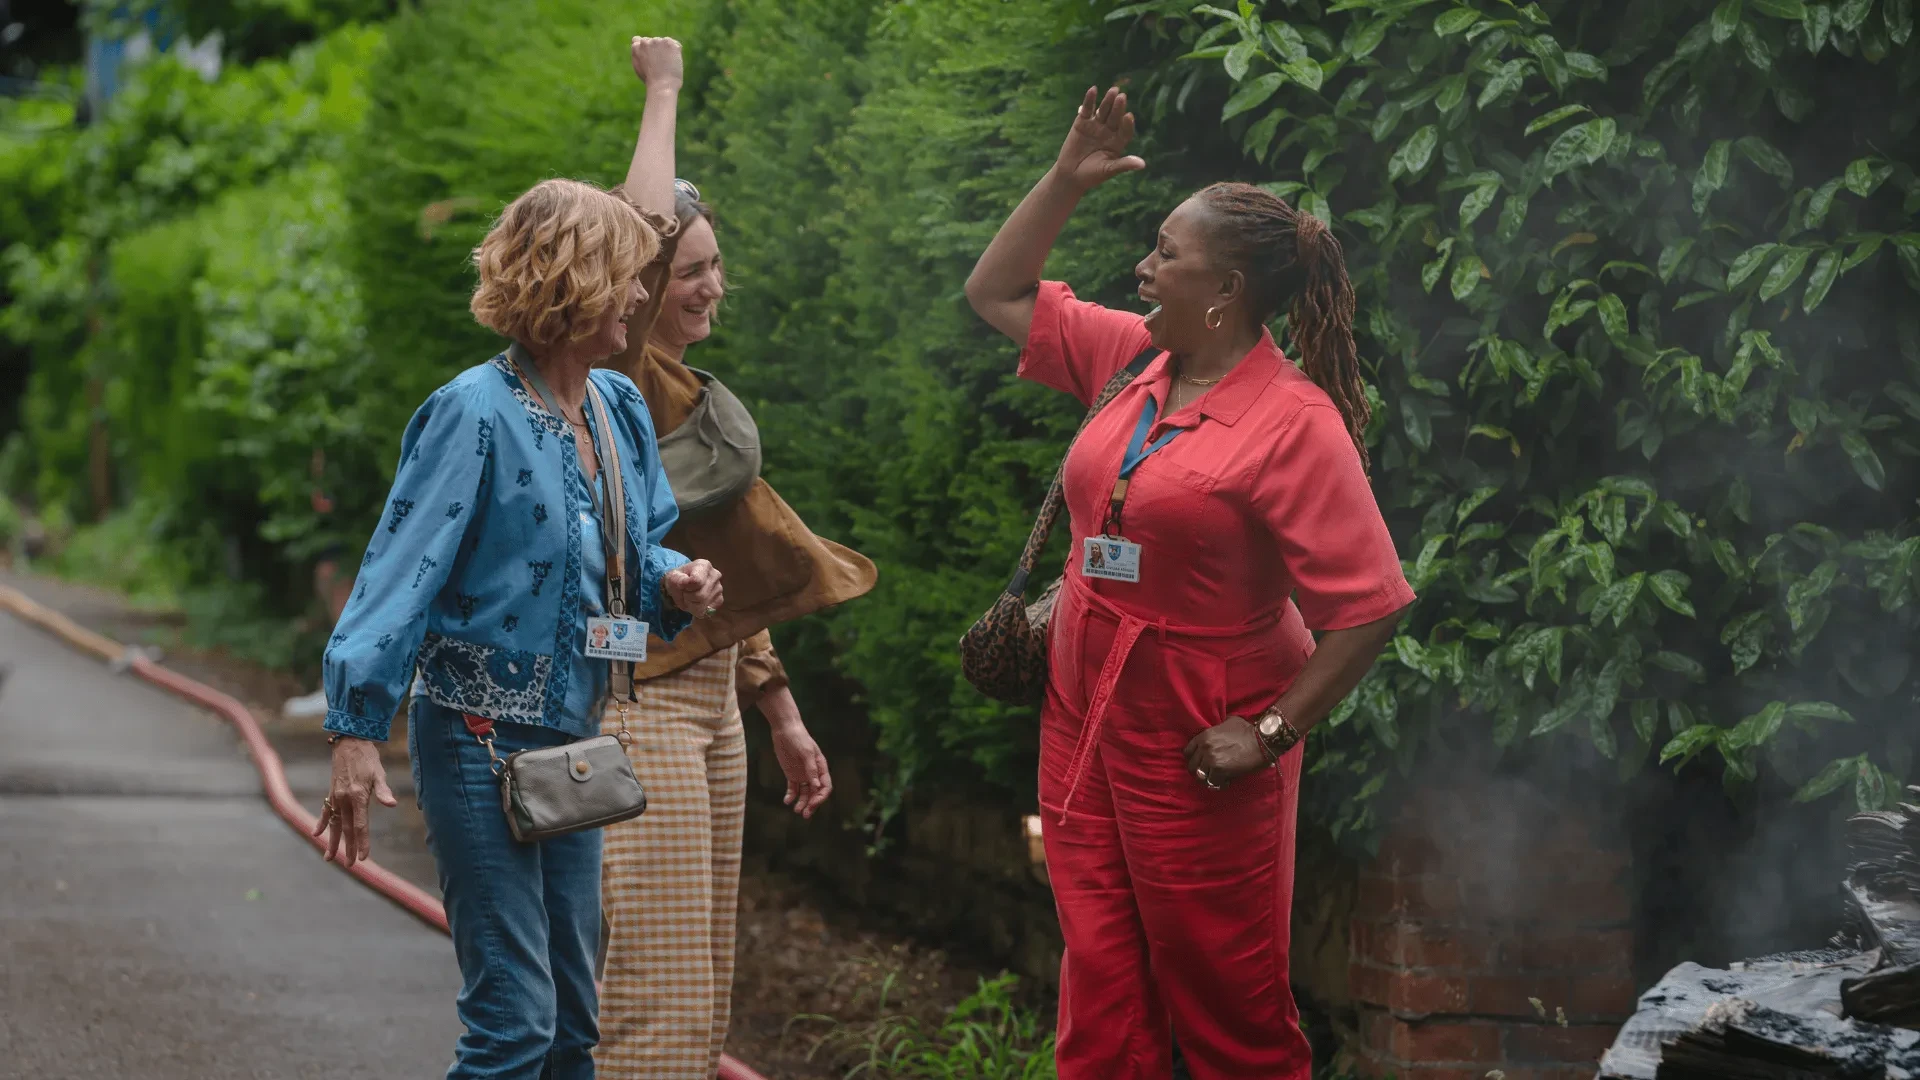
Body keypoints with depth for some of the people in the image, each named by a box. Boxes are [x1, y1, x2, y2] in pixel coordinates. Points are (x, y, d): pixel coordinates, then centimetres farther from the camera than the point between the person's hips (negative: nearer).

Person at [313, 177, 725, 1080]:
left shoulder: (620, 407, 8)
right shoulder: (476, 413, -15)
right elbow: (399, 573, -17)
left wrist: (673, 582, -4)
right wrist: (356, 734, -22)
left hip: (575, 739, 8)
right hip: (481, 736, -8)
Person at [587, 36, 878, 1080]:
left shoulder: (681, 396, 16)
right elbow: (645, 219, -28)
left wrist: (779, 712, 21)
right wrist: (663, 92, -15)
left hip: (709, 708, 10)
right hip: (636, 709, -10)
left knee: (698, 986, 11)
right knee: (648, 990, -11)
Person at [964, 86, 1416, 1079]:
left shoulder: (1293, 422, -17)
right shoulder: (1130, 362, 5)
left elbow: (1369, 607, -20)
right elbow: (997, 292, 19)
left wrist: (1269, 733, -20)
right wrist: (1066, 178, 9)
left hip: (1196, 753, -7)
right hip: (1083, 725, 7)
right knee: (1101, 1000, 11)